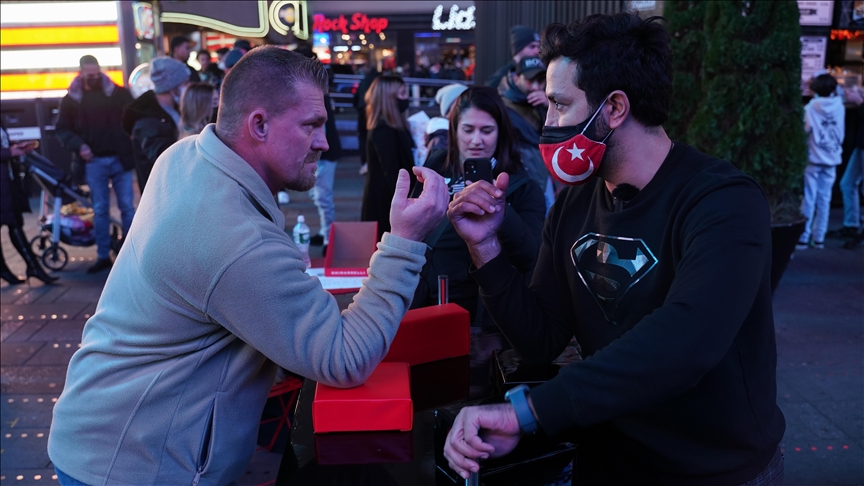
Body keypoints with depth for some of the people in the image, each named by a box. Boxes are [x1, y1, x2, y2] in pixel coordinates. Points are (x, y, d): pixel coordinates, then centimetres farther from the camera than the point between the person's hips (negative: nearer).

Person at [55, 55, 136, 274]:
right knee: (100, 210, 6)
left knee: (127, 206, 3)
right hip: (94, 162, 1)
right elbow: (62, 129, 8)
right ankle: (103, 256, 13)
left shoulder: (119, 93, 2)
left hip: (120, 158, -1)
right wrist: (78, 145, -10)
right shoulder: (71, 99, 6)